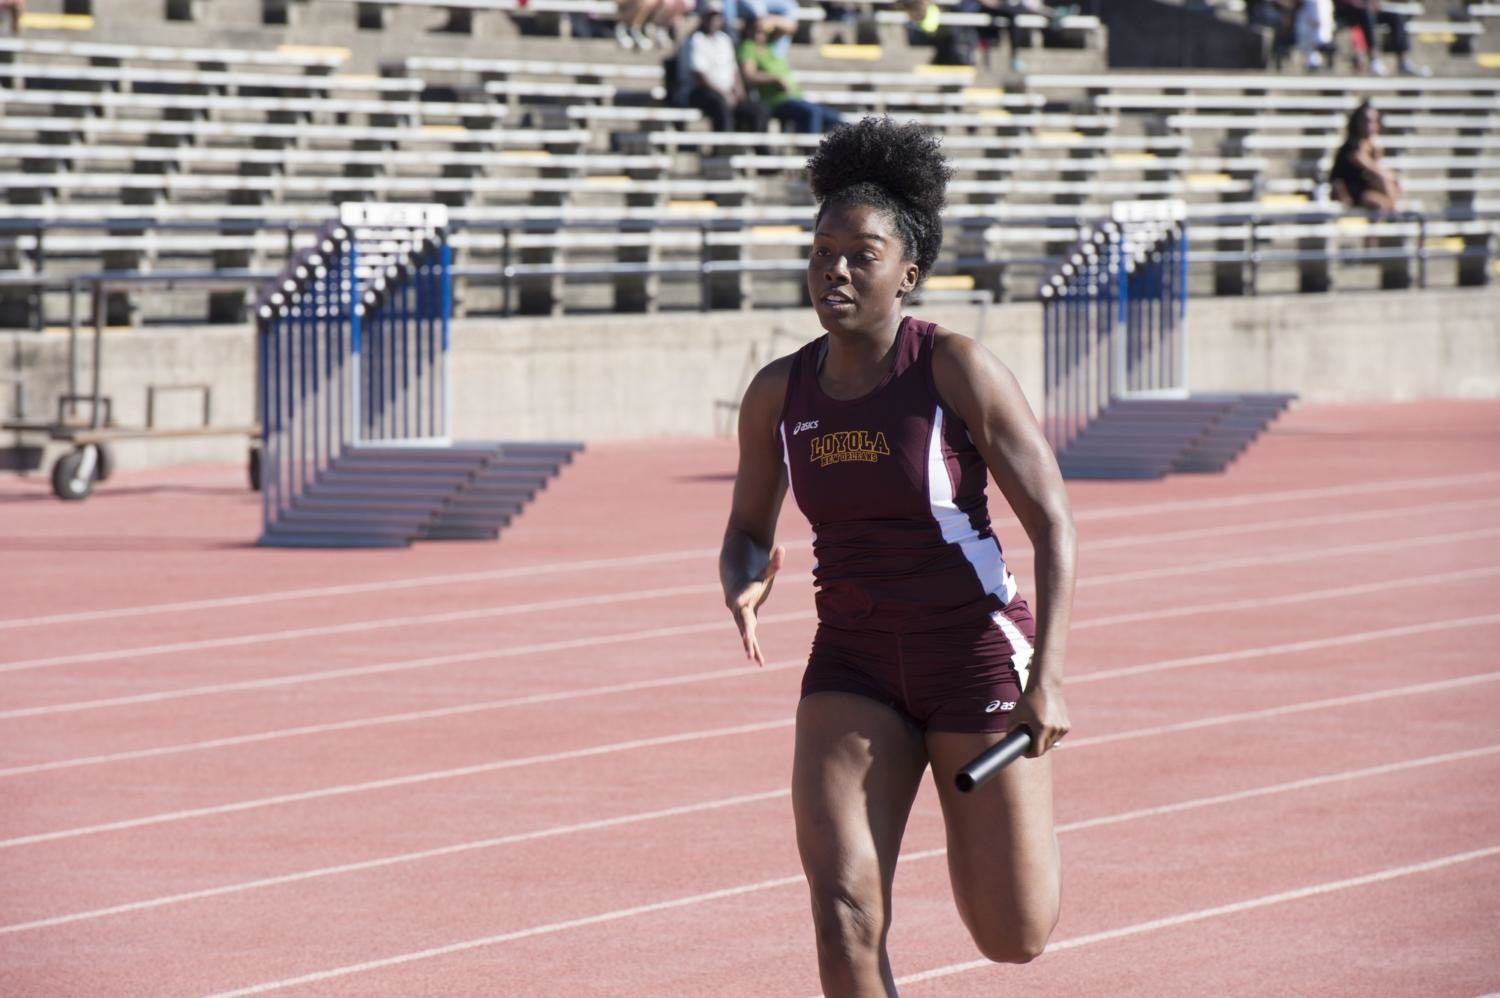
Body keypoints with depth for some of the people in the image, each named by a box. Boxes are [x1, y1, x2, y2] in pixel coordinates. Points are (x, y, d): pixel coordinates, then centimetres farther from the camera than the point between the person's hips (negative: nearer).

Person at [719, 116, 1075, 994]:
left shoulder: (957, 370, -13)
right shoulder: (779, 394, 0)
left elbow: (1055, 526, -12)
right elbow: (749, 530, 14)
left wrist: (1047, 681, -21)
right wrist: (744, 586, -11)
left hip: (976, 656, -3)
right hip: (854, 667, 3)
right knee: (844, 916, -16)